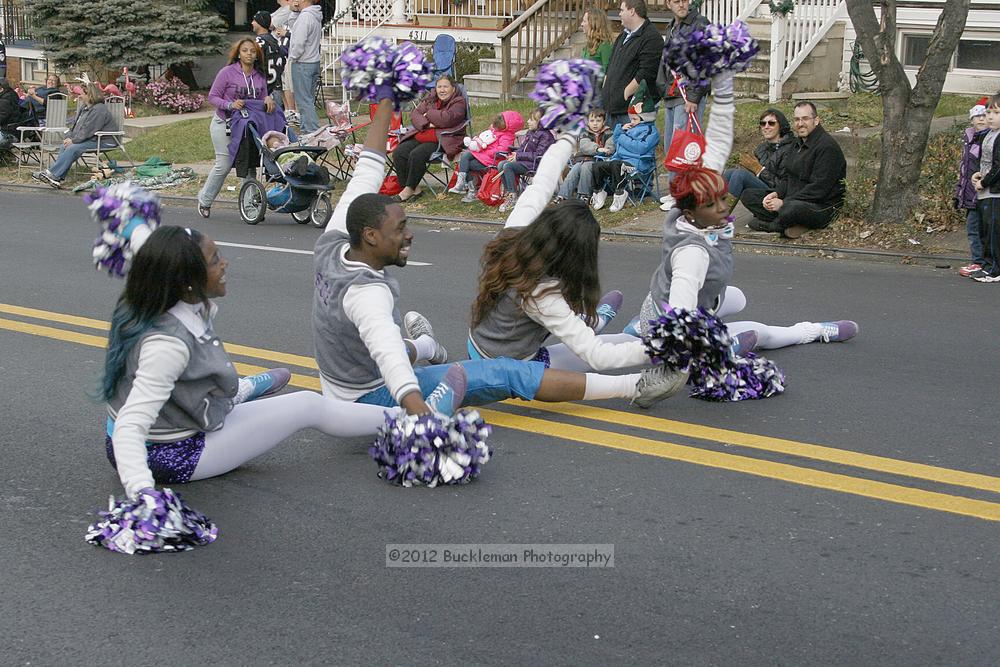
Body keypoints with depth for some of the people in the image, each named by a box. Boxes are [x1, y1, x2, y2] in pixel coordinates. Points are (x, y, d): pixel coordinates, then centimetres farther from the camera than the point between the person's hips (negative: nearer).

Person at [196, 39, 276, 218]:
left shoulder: (260, 77, 6)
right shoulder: (227, 72, -7)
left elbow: (262, 100, 14)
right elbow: (212, 97, -6)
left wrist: (267, 99, -9)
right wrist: (230, 105, -22)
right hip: (224, 123, -4)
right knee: (224, 164, -6)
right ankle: (205, 200, 13)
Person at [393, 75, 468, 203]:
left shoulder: (459, 103, 0)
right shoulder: (430, 98, 19)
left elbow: (445, 119, -16)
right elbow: (414, 113, 8)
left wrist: (428, 114, -2)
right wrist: (426, 124, -11)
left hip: (443, 140, -7)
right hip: (420, 136, 7)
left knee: (417, 155, -31)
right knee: (398, 153, -17)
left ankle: (409, 189, -17)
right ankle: (414, 189, -17)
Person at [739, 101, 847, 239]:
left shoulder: (827, 146, -16)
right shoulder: (797, 144, 15)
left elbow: (819, 188, -22)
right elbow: (785, 177, 16)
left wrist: (784, 202, -23)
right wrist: (775, 194, -7)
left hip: (822, 206, -9)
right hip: (791, 198, 9)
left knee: (791, 209, -42)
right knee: (747, 195, 3)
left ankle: (772, 225, -7)